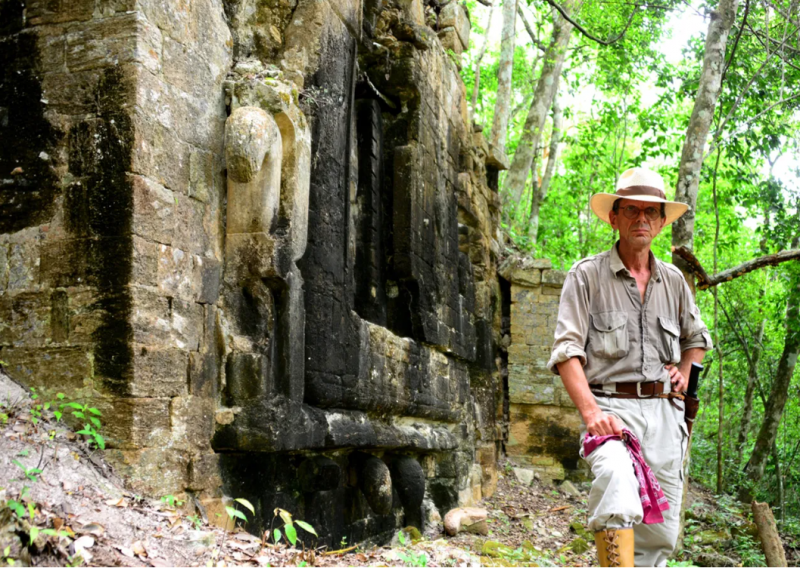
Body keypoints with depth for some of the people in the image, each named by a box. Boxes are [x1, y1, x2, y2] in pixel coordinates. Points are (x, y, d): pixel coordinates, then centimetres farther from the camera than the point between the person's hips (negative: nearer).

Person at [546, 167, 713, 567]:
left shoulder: (673, 280, 17)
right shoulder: (586, 275, 2)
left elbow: (697, 338, 33)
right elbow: (567, 351, -5)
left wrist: (685, 371, 11)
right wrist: (591, 412, -18)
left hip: (664, 411, 5)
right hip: (611, 406, -5)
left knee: (660, 534, 4)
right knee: (617, 480, -35)